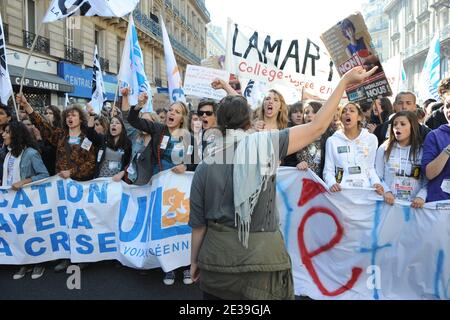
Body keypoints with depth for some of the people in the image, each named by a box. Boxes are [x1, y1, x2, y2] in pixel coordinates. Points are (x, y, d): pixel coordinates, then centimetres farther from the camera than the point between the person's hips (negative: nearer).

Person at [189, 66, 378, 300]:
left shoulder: (205, 167, -3)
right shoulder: (266, 144, -10)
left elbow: (198, 223, 2)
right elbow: (316, 127, -6)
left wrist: (194, 260, 18)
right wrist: (344, 81, 3)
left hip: (216, 259, 2)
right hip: (261, 259, -2)